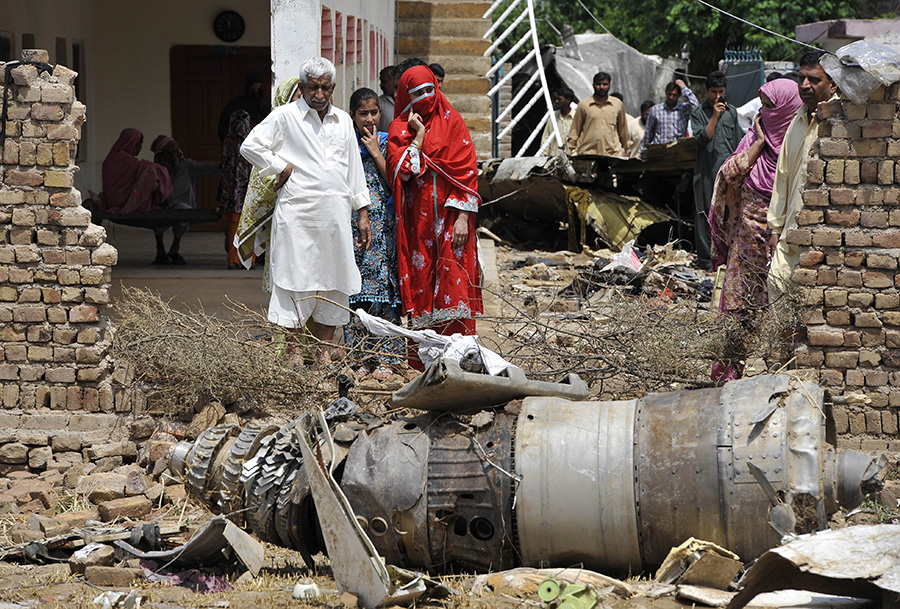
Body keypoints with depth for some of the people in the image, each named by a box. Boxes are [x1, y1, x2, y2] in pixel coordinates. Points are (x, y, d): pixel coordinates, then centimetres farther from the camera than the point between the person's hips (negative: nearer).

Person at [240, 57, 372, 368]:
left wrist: (363, 213, 17)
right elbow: (250, 146, -1)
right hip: (297, 213, -5)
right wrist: (282, 167, -4)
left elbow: (354, 168, 20)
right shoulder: (285, 116, 2)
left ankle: (324, 355, 9)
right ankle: (294, 355, -3)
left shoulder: (343, 121, 16)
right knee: (296, 283, -6)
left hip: (336, 214, 5)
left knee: (333, 284, 3)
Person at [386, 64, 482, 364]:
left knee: (454, 280, -9)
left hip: (448, 215, -1)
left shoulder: (450, 121, 4)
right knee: (420, 281, 0)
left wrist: (463, 216, -9)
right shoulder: (400, 128, 8)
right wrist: (418, 135, -7)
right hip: (417, 219, 2)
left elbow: (466, 169, -1)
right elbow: (399, 171, -5)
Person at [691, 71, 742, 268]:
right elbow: (703, 138, -10)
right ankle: (706, 257, 3)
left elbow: (737, 143, 18)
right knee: (706, 213, -2)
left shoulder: (731, 112, 14)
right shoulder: (698, 113, 4)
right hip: (707, 170, -3)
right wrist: (715, 115, -14)